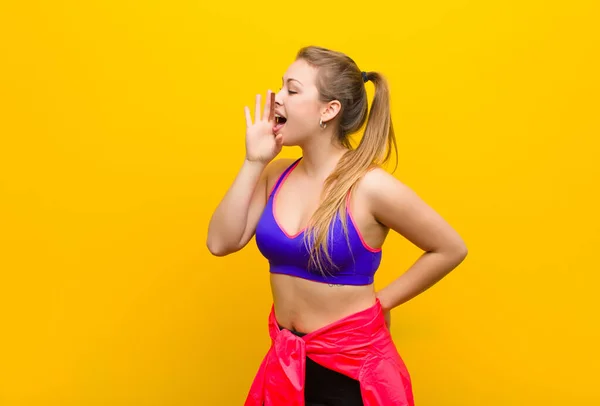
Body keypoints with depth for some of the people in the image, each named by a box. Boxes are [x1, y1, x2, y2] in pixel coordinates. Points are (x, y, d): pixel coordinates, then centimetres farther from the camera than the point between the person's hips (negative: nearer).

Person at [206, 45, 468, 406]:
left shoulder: (370, 186, -17)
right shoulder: (277, 174, -1)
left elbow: (450, 250, -9)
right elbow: (221, 243, -6)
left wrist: (380, 302, -5)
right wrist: (254, 162, -9)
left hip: (352, 366, -5)